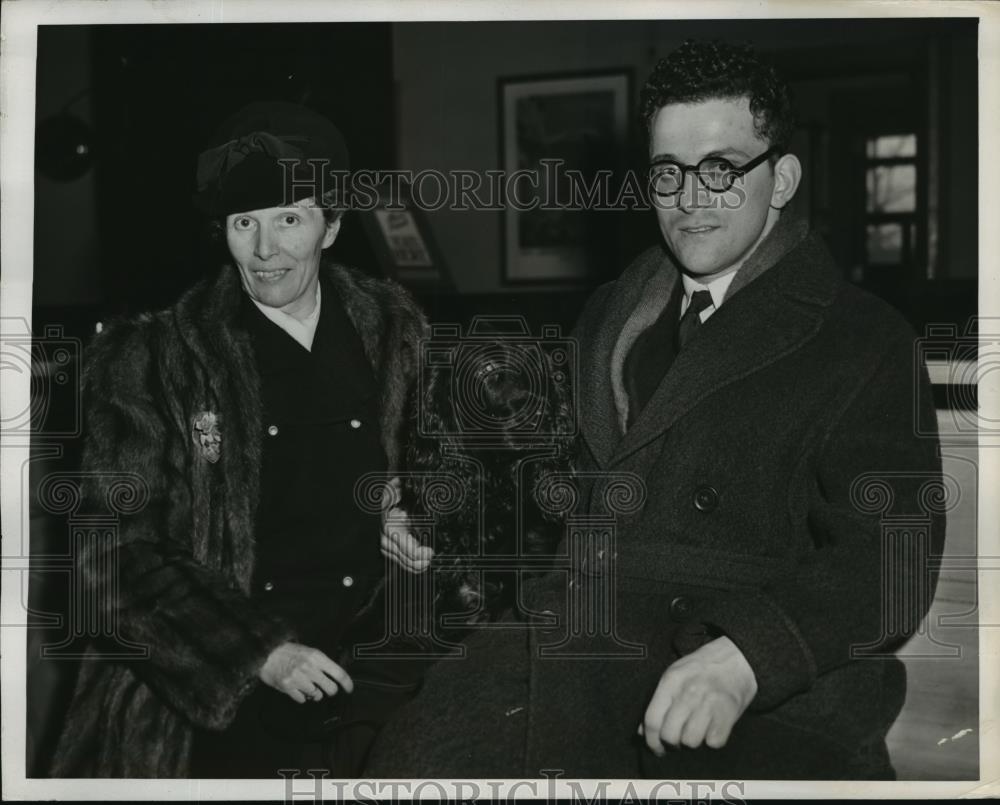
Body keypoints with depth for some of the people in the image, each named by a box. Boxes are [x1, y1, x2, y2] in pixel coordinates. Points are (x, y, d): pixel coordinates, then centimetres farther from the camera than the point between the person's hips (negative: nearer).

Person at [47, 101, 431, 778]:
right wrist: (258, 654, -14)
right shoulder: (149, 360, -3)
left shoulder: (393, 329, 5)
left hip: (372, 668, 2)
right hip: (211, 689, -2)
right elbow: (121, 555, -5)